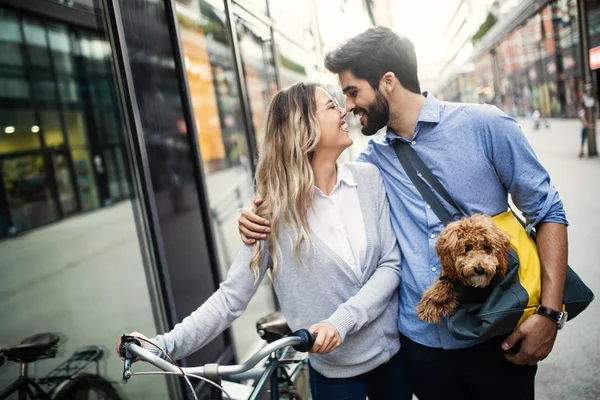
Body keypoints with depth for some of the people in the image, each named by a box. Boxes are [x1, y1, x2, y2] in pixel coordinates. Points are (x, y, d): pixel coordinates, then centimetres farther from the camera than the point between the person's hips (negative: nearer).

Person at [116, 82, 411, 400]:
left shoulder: (369, 178, -5)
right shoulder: (274, 209, -13)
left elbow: (391, 265, -8)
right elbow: (232, 296, -14)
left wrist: (340, 321, -21)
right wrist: (166, 345, -26)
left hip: (391, 350, 3)